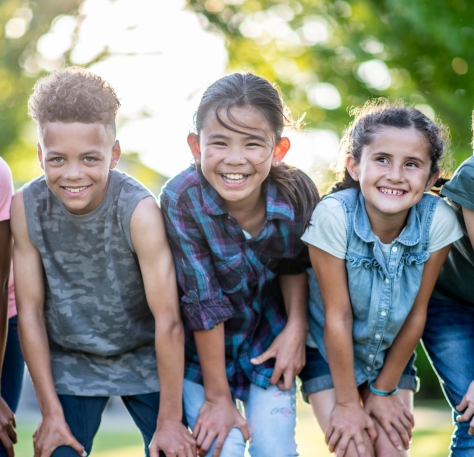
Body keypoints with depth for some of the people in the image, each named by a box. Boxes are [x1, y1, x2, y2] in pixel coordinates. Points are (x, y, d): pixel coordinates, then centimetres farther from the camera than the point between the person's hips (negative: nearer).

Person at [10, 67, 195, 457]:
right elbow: (30, 311, -10)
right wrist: (51, 413, -7)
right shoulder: (26, 207, -17)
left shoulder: (138, 210, -25)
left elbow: (168, 320, -21)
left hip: (145, 361, -1)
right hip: (69, 366, 2)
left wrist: (170, 420, -18)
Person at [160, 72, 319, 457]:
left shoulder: (298, 192, -23)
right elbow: (203, 302, -23)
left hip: (269, 339, 2)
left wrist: (296, 327, -12)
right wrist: (217, 396, -15)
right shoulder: (182, 200, -30)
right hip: (206, 347, -2)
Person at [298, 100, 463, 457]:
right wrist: (346, 402, -13)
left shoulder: (438, 220, -22)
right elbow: (338, 317, -21)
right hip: (330, 354, -2)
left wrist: (384, 390, -3)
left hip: (393, 354, 2)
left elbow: (417, 313, -11)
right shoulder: (333, 216, -29)